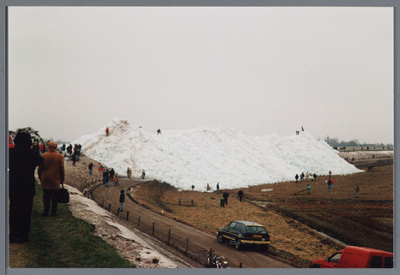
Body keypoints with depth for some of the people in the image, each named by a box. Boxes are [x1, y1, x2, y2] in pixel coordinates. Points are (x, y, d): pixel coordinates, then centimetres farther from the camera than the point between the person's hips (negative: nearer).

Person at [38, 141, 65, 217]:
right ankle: (54, 211, 8)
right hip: (56, 180, 0)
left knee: (46, 196, 7)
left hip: (45, 180, 0)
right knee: (55, 196, 6)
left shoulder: (43, 156, -2)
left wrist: (40, 178, 13)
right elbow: (62, 169, -2)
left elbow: (40, 169, 1)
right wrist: (62, 179, 8)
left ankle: (46, 211, 7)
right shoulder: (60, 156, -3)